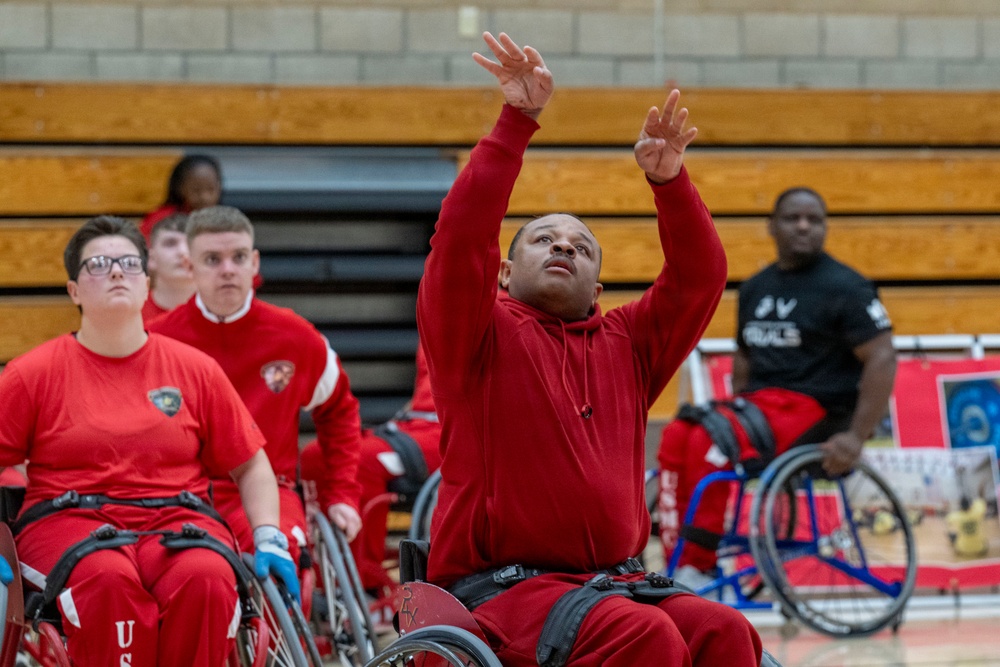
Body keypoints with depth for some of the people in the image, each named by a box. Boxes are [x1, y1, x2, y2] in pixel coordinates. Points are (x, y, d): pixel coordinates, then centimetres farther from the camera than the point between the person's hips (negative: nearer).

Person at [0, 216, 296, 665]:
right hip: (70, 519, -1)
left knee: (206, 580, -34)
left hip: (177, 519, 2)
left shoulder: (196, 368, 13)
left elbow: (251, 467, 18)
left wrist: (268, 539, 2)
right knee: (109, 581, -37)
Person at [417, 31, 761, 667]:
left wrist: (670, 181, -6)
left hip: (612, 581, 5)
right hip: (499, 585, -5)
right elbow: (461, 237, -8)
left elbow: (700, 276, 10)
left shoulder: (626, 345, 20)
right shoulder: (482, 334, 8)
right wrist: (516, 122, -14)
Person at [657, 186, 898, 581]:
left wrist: (856, 437, -21)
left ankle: (697, 570, -24)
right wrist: (738, 408, 12)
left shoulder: (845, 288, -5)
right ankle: (678, 566, -22)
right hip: (758, 402, 7)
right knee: (675, 437, -22)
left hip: (813, 411, -7)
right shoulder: (754, 289, 15)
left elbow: (882, 359, -12)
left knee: (709, 442, -30)